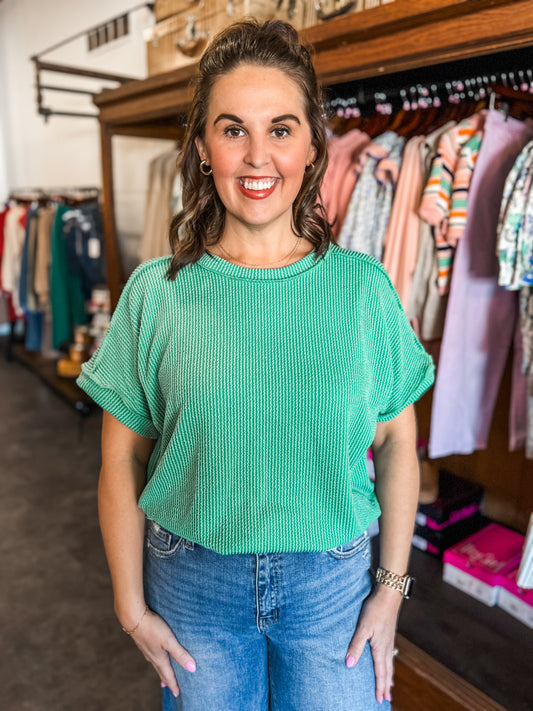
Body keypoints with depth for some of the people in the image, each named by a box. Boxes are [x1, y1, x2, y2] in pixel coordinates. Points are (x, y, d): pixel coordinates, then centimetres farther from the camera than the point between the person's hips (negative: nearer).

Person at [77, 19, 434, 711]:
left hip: (333, 582, 1)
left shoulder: (364, 288, -9)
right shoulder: (155, 293, -10)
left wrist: (392, 585, -1)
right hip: (193, 583, 1)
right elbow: (123, 460, -4)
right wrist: (132, 606, 0)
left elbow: (398, 442, -1)